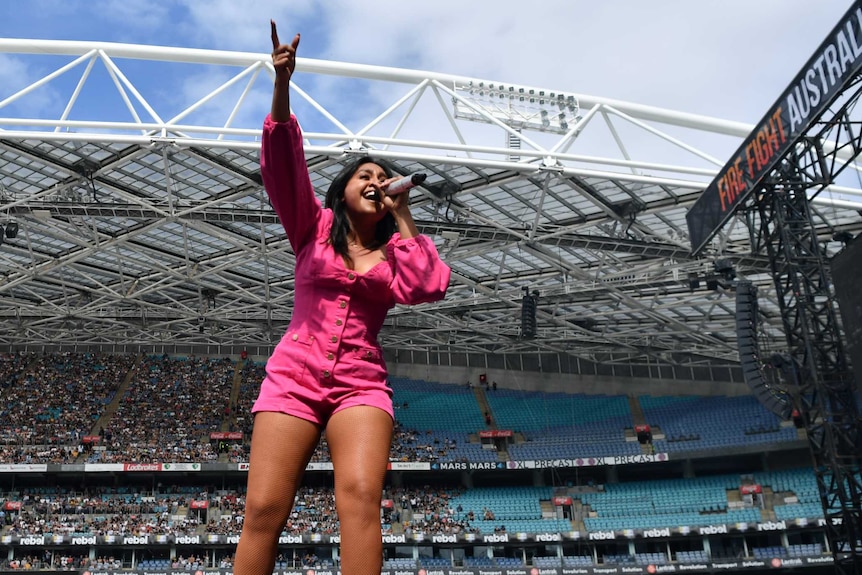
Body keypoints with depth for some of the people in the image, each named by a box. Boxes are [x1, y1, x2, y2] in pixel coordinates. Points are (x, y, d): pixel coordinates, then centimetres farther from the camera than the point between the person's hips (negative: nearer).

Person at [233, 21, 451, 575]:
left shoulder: (395, 250, 14)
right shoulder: (314, 226, 13)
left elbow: (428, 285, -8)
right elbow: (282, 161, 0)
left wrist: (402, 218, 2)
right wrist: (282, 83, -13)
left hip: (362, 383, 0)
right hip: (293, 375, 0)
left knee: (361, 496, -24)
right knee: (264, 510, -12)